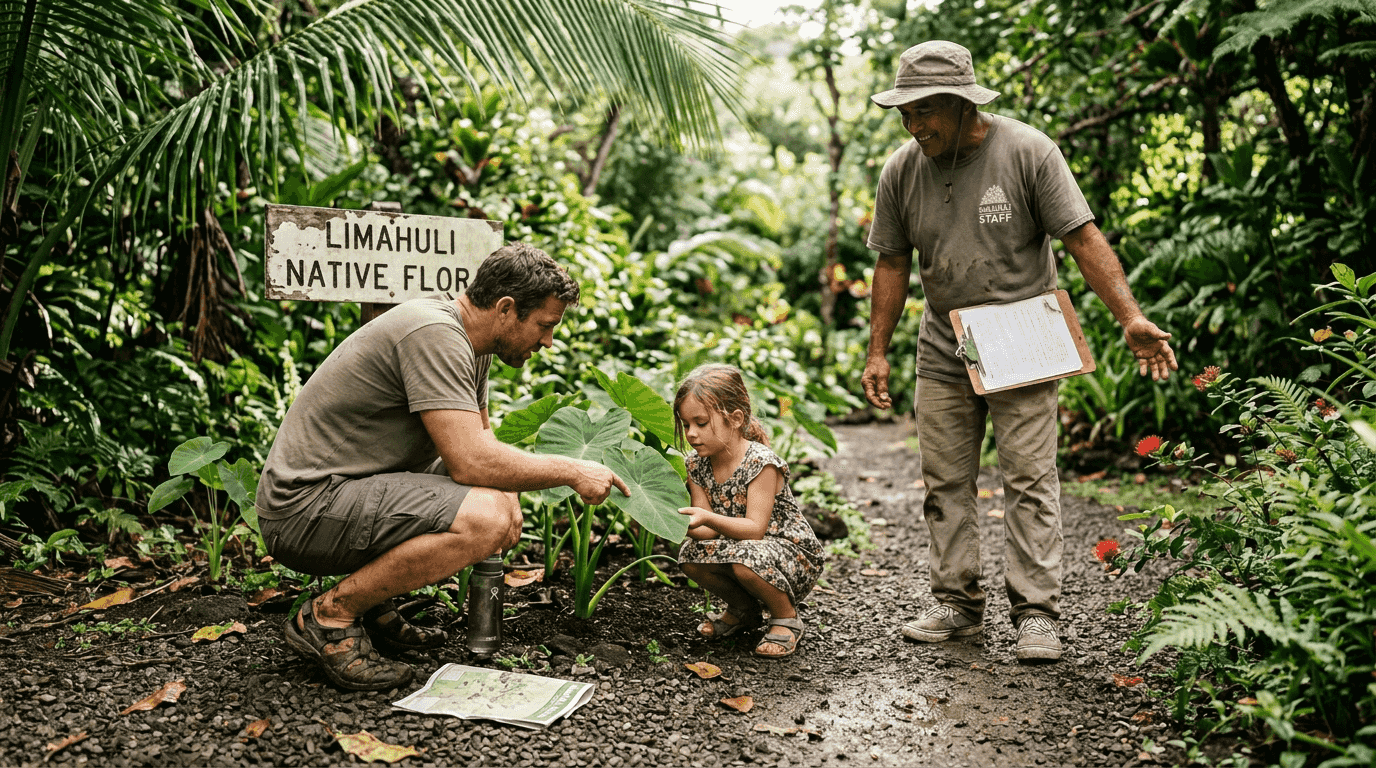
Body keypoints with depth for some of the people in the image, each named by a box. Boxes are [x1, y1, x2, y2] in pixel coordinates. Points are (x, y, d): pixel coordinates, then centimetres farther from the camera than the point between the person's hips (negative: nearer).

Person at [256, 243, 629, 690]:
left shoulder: (469, 340, 9)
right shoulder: (434, 334, -22)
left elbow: (479, 437, 20)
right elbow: (471, 461, -28)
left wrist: (506, 491, -1)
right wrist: (572, 472, -16)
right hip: (305, 507, -10)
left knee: (500, 502, 12)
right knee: (484, 517, -27)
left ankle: (373, 607, 12)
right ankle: (330, 616, -10)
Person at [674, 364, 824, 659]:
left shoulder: (761, 463, -22)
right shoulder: (696, 464, -3)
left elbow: (755, 529, -28)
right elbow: (709, 531, -6)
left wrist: (708, 518, -40)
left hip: (795, 557, -7)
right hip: (739, 545, 7)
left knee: (746, 557, -36)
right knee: (690, 554, -16)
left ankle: (786, 618, -5)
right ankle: (743, 609, 10)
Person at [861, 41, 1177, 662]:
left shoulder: (1027, 151, -12)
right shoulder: (901, 171, -1)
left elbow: (1083, 239, -12)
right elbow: (892, 263, 7)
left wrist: (1131, 318, -21)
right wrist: (877, 352, 5)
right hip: (942, 352, 4)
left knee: (1030, 480, -5)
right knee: (945, 483, 7)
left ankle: (1036, 612, 4)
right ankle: (957, 603, 19)